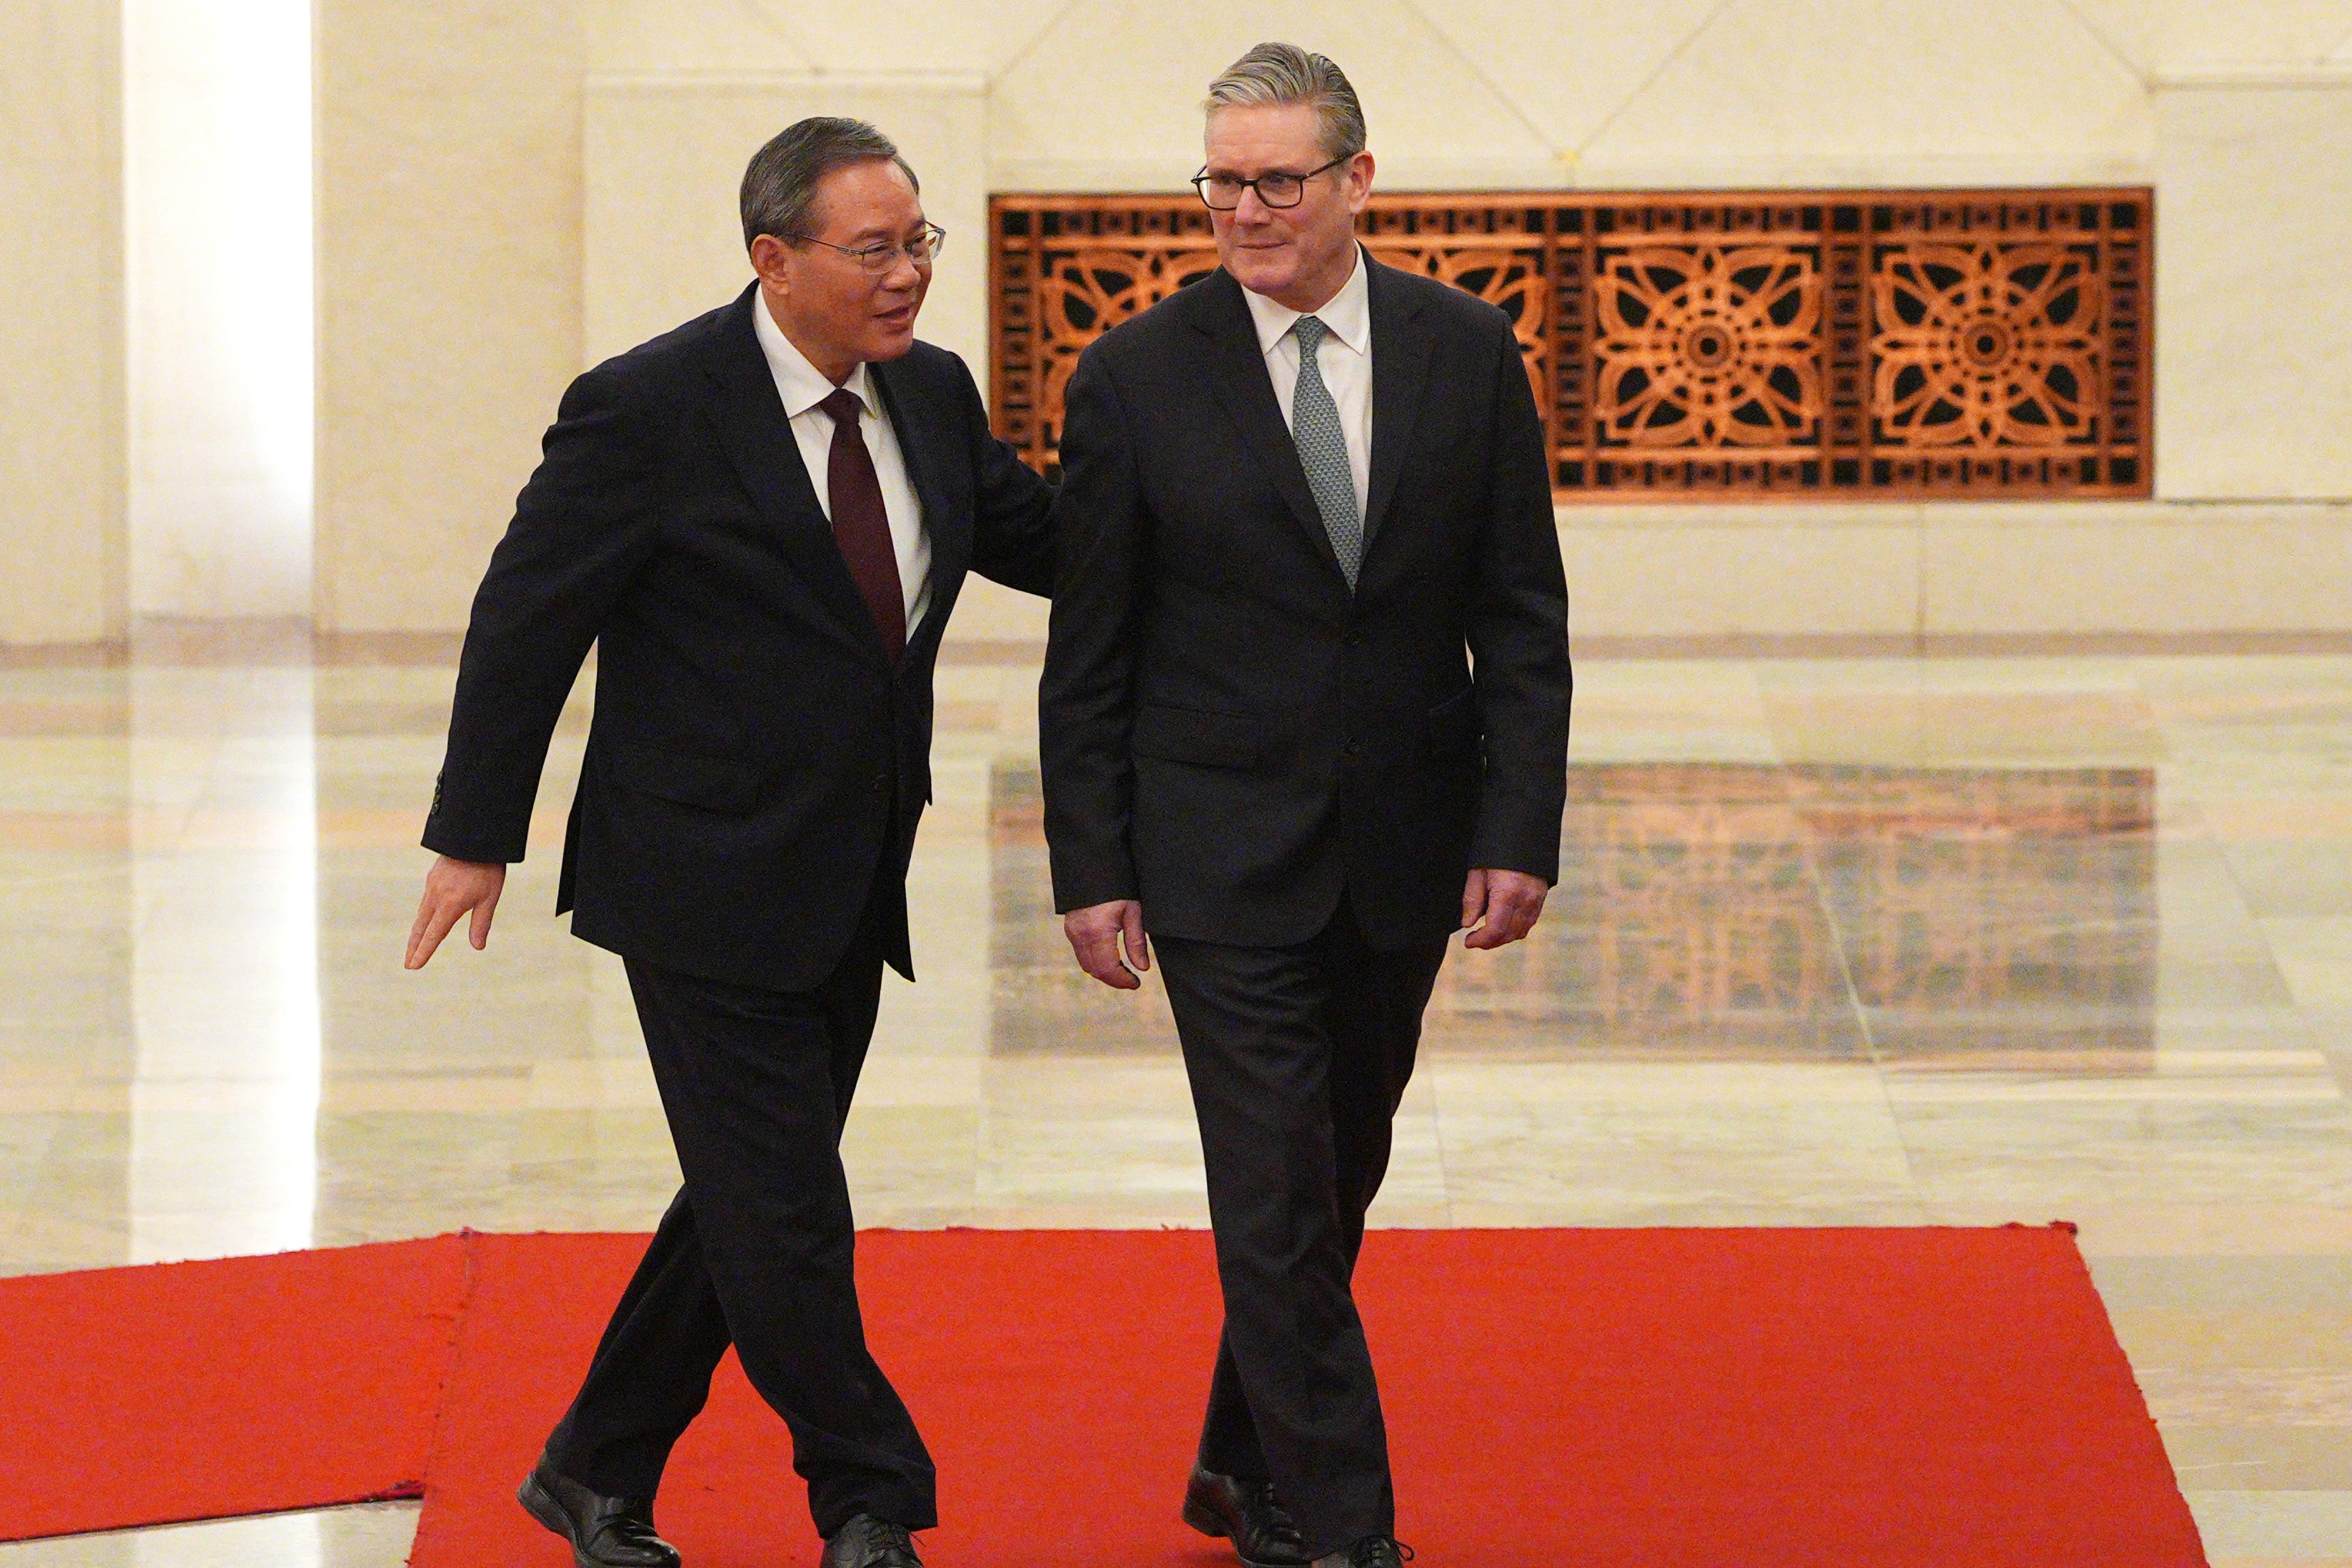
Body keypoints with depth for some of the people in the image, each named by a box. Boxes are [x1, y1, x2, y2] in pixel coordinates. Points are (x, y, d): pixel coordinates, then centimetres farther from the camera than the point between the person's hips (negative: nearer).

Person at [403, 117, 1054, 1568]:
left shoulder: (931, 394, 4)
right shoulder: (647, 412, -15)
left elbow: (1040, 538, 18)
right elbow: (526, 621, -9)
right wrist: (477, 838, -6)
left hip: (849, 895, 7)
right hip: (708, 888, -7)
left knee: (750, 1201, 14)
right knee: (785, 1214, -4)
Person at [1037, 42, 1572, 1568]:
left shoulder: (1466, 352, 0)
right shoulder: (1139, 378, -6)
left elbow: (1522, 618, 2)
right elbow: (1089, 656, -2)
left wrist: (1519, 831, -5)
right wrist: (1092, 870, -5)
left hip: (1406, 851, 3)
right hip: (1224, 856, -3)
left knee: (1338, 1178, 15)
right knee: (1279, 1205, -6)